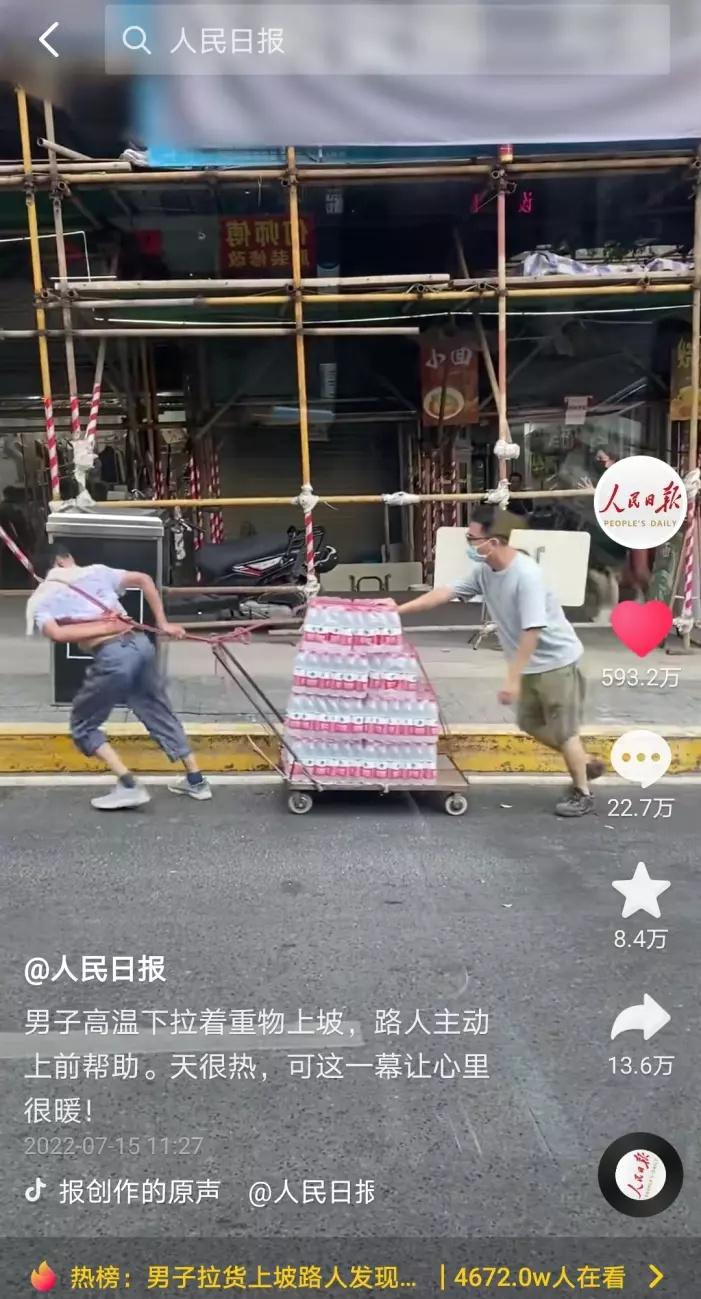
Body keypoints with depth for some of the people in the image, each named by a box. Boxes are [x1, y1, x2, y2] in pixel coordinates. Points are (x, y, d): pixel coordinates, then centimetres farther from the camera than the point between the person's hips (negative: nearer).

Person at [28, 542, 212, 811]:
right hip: (139, 644, 5)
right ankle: (196, 780, 26)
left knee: (82, 725, 14)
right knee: (160, 714, 22)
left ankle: (129, 786, 3)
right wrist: (162, 624, 12)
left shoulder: (39, 599, 12)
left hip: (111, 657, -4)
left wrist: (105, 629, -5)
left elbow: (56, 634, -9)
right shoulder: (94, 571, 20)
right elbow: (143, 579, 11)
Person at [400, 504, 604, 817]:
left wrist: (512, 678, -27)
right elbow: (446, 592, 1)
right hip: (530, 664, 9)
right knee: (530, 723, 18)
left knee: (563, 730, 2)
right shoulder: (483, 571, -4)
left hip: (555, 660, -9)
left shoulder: (526, 574, -29)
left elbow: (532, 630, -30)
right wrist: (400, 609, -3)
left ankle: (583, 793, 21)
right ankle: (585, 763, 36)